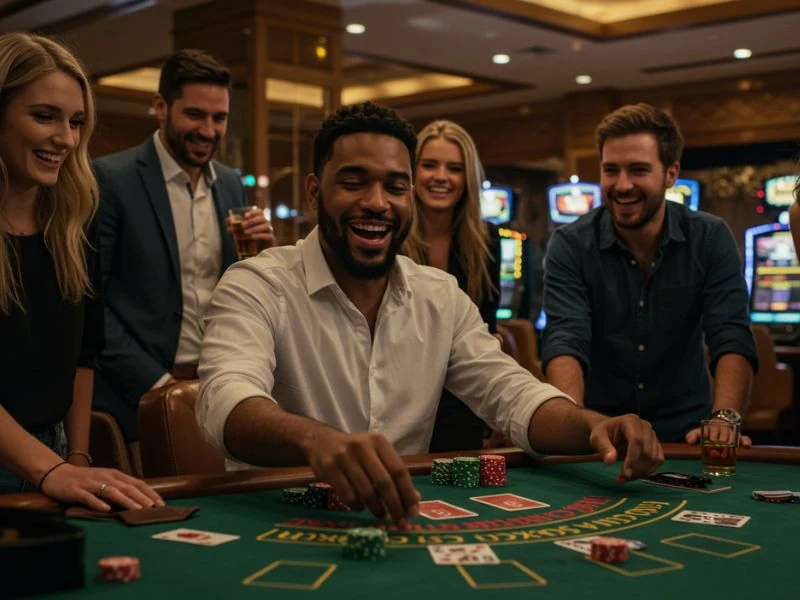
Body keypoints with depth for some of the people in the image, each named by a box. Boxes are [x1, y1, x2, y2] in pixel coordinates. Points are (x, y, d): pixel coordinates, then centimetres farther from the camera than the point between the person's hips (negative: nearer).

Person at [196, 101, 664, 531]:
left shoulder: (443, 298, 8)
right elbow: (228, 403, -27)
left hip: (404, 522, 4)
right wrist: (317, 439, -49)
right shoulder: (258, 287, -9)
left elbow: (510, 394, 1)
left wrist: (594, 425, -21)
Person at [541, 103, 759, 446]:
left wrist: (725, 418, -31)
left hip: (684, 433, 1)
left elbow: (732, 339, -12)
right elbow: (565, 341, -18)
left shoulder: (710, 239, -2)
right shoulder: (570, 246, -6)